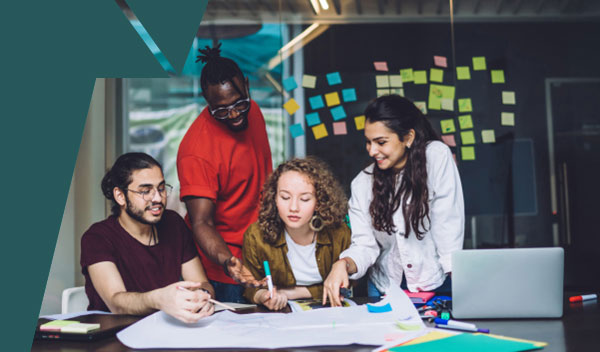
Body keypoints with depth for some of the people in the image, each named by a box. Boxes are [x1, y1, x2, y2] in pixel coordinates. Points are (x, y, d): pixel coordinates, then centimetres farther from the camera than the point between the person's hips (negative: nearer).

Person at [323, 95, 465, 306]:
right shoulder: (362, 183, 2)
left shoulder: (437, 157, -8)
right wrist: (343, 264, -23)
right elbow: (364, 245, -2)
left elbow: (448, 223, -11)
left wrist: (458, 283, -17)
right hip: (385, 287, 3)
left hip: (437, 283, -3)